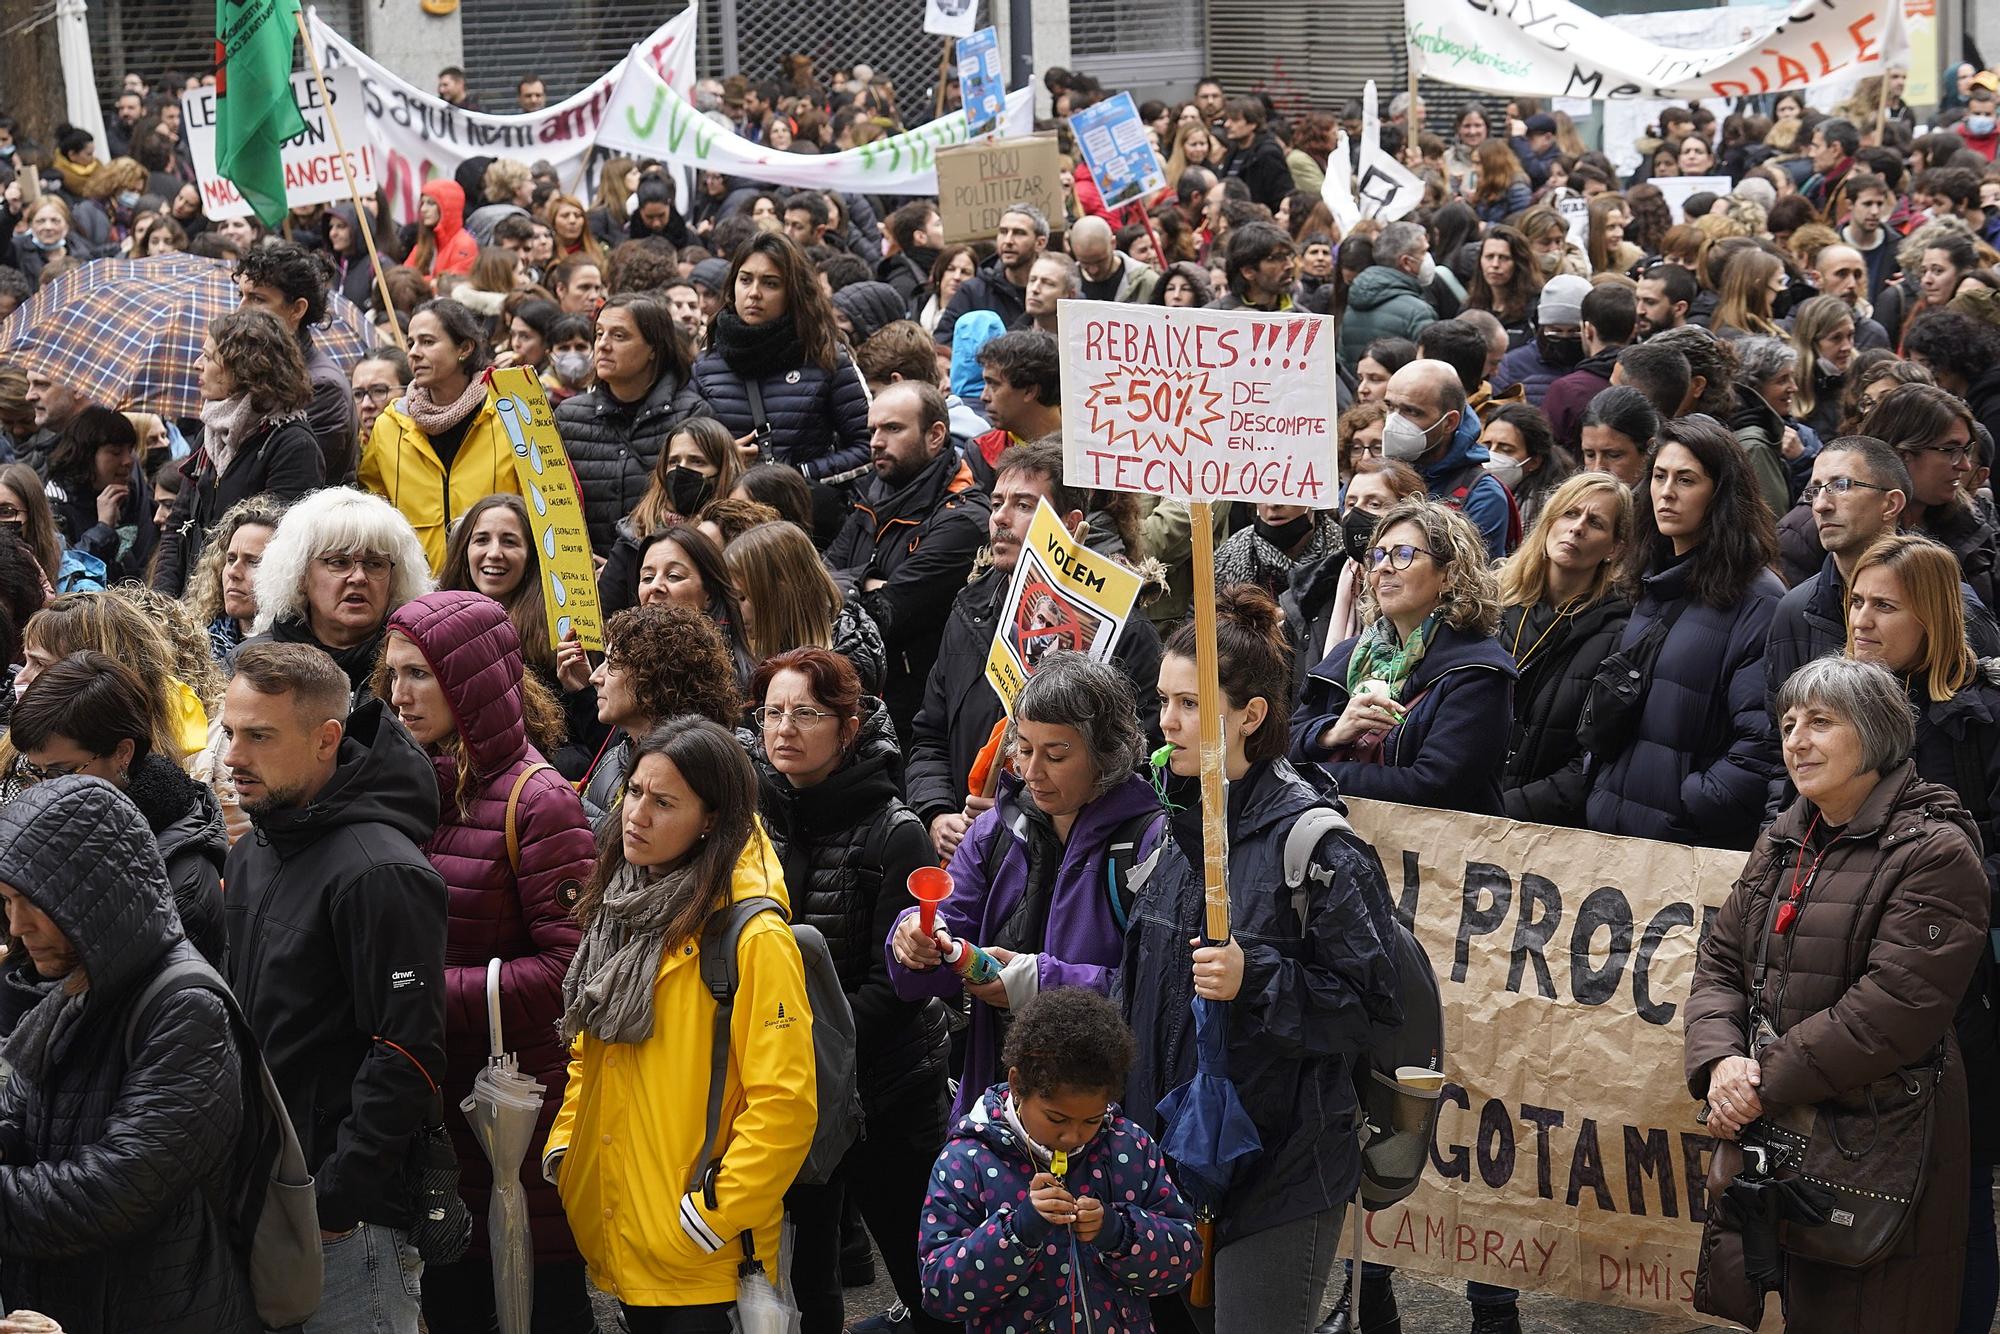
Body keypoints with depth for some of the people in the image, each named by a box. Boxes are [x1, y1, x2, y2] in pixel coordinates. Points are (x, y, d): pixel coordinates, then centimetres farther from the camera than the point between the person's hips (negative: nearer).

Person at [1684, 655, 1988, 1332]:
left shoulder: (1935, 853, -11)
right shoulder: (1782, 842, 14)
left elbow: (1891, 1009, -19)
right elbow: (1720, 961, 12)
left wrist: (1763, 1083, -18)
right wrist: (1720, 1060, -9)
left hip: (1876, 1142, -7)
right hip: (1762, 1132, 7)